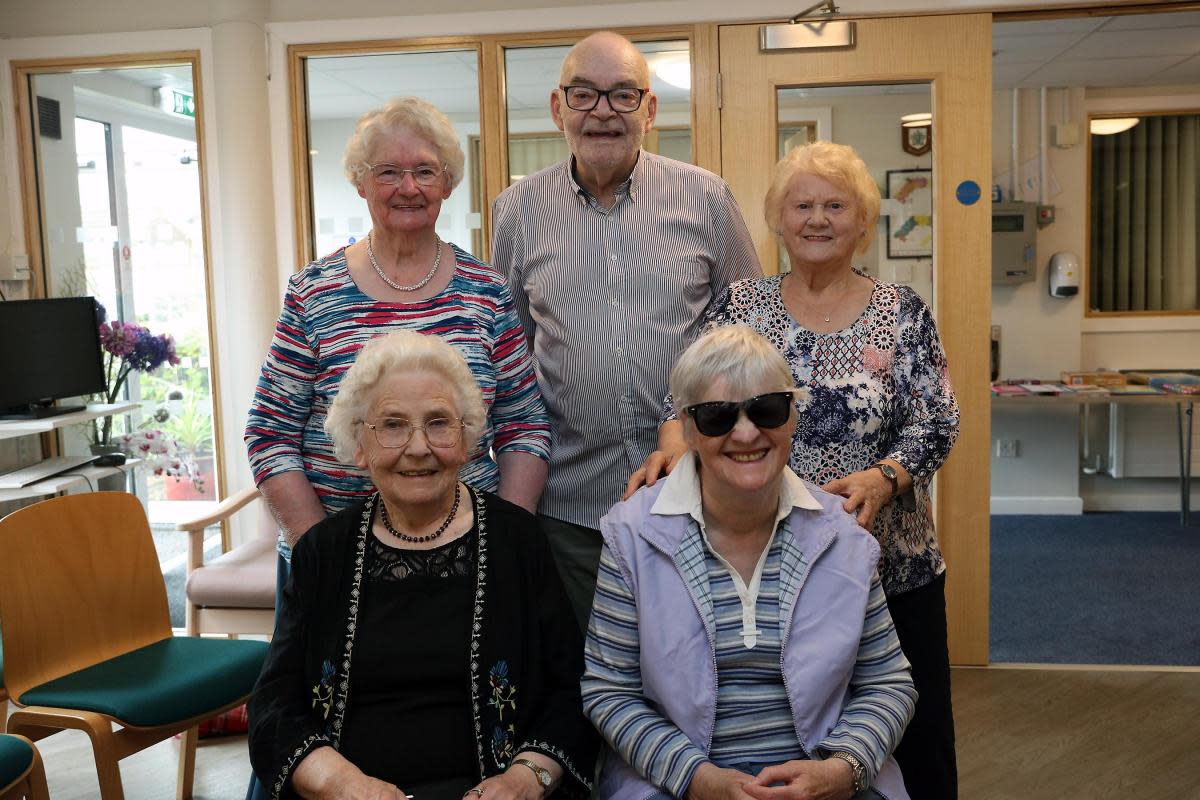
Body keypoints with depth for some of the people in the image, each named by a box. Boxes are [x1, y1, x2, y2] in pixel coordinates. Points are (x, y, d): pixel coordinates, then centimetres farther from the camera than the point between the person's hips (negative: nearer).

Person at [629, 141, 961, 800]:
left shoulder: (901, 312, 2)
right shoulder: (740, 306, 5)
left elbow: (936, 424, -3)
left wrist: (882, 478, -21)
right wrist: (675, 442, -22)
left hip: (891, 566, 0)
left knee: (917, 743, 8)